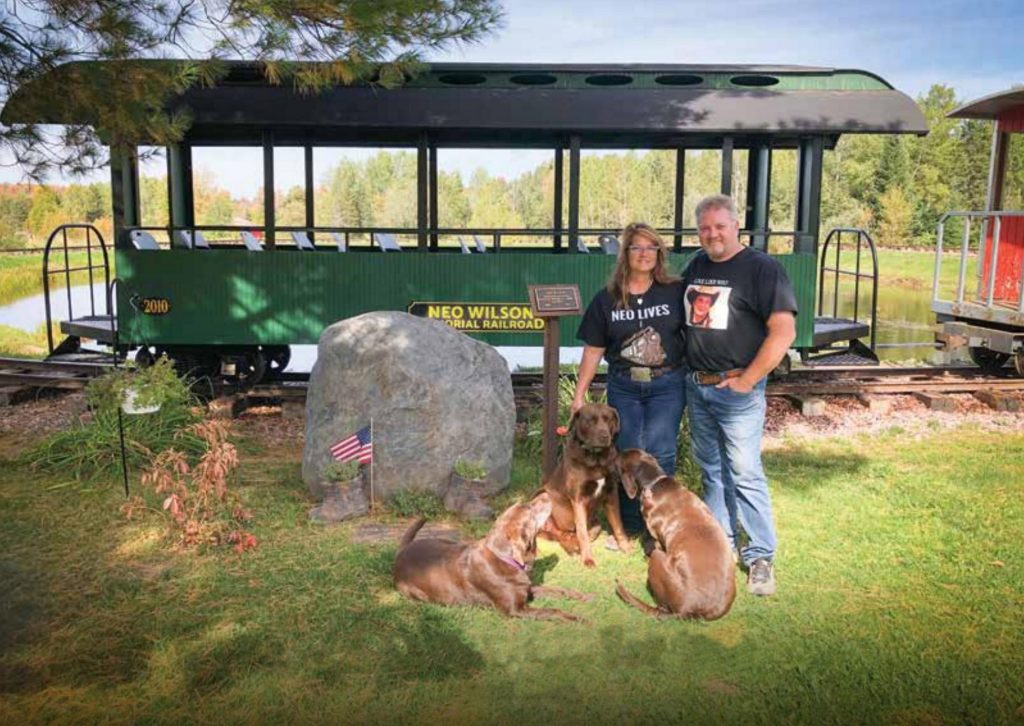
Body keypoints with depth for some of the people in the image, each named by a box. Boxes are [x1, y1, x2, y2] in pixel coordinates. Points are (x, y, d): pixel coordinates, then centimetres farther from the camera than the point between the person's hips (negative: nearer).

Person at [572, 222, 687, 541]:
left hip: (666, 385, -2)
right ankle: (629, 527, 21)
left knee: (659, 455, -7)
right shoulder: (606, 299, 2)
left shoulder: (675, 292, -2)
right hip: (623, 387, 2)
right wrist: (579, 394, 5)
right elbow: (593, 350, 5)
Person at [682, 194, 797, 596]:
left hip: (736, 389, -7)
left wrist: (747, 380, -17)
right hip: (696, 386, 7)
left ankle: (761, 557, 5)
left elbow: (783, 331, -17)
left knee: (745, 473, -5)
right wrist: (681, 367, 13)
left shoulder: (761, 268, -10)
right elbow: (680, 316, 24)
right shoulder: (696, 266, 11)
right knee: (711, 469, 15)